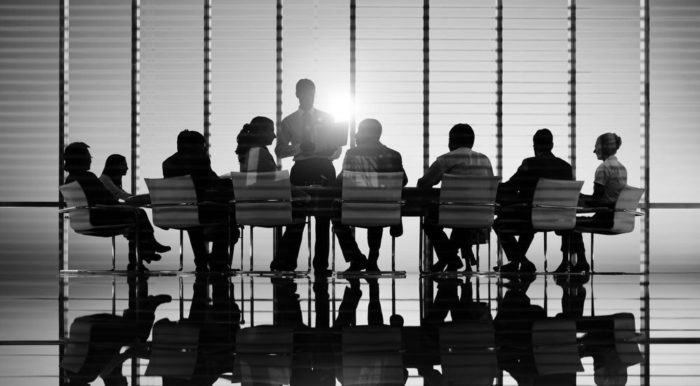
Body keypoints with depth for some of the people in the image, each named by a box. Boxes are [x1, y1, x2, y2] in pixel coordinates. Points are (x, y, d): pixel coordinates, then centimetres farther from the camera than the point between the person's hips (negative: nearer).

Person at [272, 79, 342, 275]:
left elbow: (336, 149, 11)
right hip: (300, 169, -1)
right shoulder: (289, 122, 11)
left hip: (324, 168, 1)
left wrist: (324, 157, -10)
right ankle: (286, 262, -8)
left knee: (323, 218, 0)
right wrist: (298, 148, -12)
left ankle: (321, 265, 3)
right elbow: (279, 150, 6)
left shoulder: (326, 119, 13)